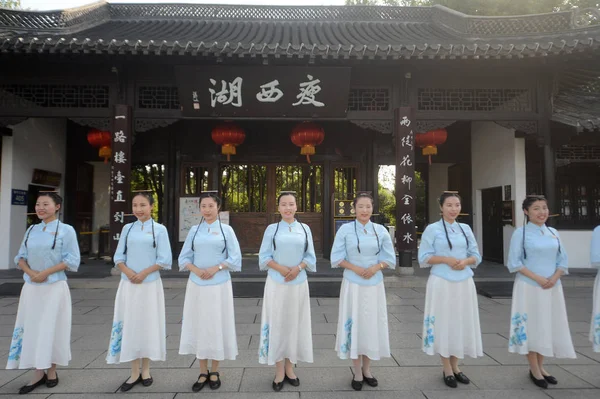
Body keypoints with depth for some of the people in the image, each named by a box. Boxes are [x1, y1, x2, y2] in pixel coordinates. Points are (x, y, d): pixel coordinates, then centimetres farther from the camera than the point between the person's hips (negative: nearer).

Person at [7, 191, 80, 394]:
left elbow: (72, 261, -10)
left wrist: (45, 273, -17)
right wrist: (31, 272, -10)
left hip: (54, 287, -5)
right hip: (31, 287, 5)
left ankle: (51, 371, 20)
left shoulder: (66, 230, -6)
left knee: (51, 328, 4)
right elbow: (20, 257, 10)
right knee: (32, 328, 7)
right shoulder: (31, 230, 9)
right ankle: (38, 373, 18)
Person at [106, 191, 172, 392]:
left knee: (148, 325, 5)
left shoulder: (159, 229, -2)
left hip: (150, 284, -3)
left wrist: (143, 273, -14)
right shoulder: (127, 228, 7)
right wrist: (128, 272, -11)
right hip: (129, 284, 3)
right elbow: (119, 256, 7)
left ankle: (146, 370, 21)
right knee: (130, 325, 6)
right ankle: (134, 373, 17)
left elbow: (164, 259, -5)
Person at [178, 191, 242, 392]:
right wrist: (196, 270, -11)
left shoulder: (226, 230, 0)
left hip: (219, 285, -2)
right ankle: (203, 372, 20)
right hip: (197, 284, 2)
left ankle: (214, 372, 20)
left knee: (217, 326, 5)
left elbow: (235, 258, -2)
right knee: (198, 326, 6)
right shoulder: (194, 230, 6)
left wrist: (216, 268, -14)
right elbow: (184, 257, 7)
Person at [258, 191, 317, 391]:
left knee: (295, 323, 7)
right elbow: (264, 256, 0)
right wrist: (281, 268, -14)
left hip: (298, 283, 1)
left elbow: (310, 256, 5)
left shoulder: (305, 229, 5)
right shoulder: (271, 229, 2)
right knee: (277, 323, 3)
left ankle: (290, 368, 21)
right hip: (276, 283, -1)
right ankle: (279, 371, 13)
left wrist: (297, 268, -12)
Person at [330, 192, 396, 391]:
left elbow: (390, 258, 6)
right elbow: (336, 258, -3)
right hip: (353, 284, -2)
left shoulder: (381, 230, 1)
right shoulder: (345, 229, -4)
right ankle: (357, 372, 20)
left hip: (375, 284, 2)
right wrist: (355, 268, -16)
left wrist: (375, 267, -12)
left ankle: (367, 369, 28)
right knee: (354, 325, 4)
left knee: (372, 325, 10)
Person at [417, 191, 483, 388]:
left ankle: (455, 366, 27)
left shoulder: (466, 228, 9)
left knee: (462, 323, 10)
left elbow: (476, 255, 12)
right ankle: (447, 369, 19)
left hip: (464, 283, 4)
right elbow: (424, 258, -6)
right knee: (443, 323, 3)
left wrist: (466, 261, -9)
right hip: (442, 283, -4)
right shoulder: (432, 229, -4)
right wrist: (446, 259, -17)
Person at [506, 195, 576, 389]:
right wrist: (537, 278, -17)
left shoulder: (553, 233, 8)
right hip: (529, 287, -5)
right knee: (532, 326, 3)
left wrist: (554, 278, -8)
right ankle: (534, 370, 17)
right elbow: (514, 262, -10)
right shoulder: (521, 233, -7)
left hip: (552, 288, 5)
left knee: (549, 326, 11)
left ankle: (540, 367, 27)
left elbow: (563, 260, 9)